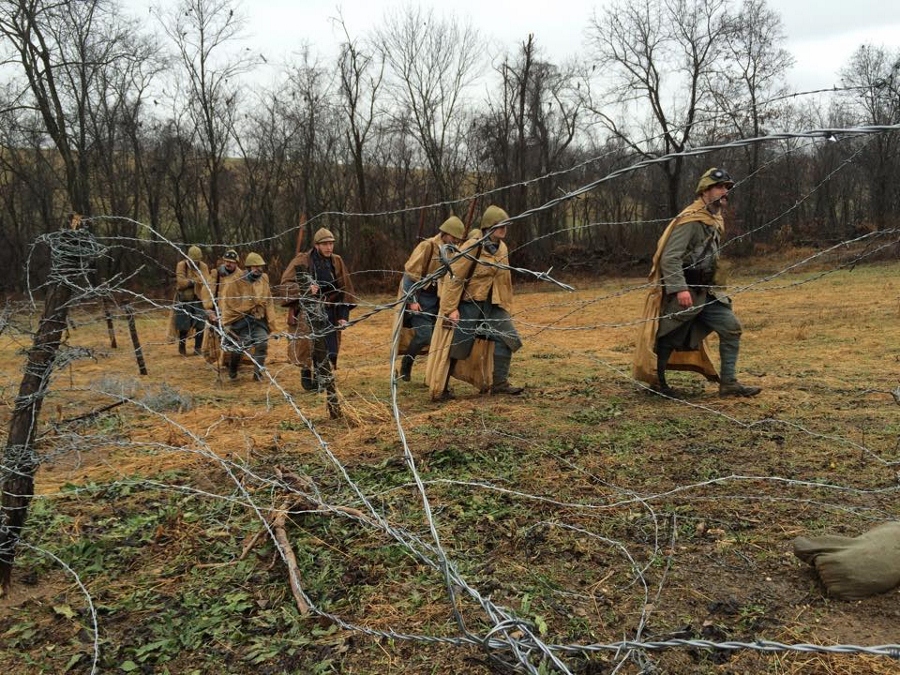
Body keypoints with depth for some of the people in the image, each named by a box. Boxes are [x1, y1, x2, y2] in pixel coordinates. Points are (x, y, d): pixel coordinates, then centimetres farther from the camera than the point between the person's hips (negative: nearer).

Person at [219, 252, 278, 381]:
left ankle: (258, 372, 2)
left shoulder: (263, 280, 2)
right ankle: (232, 370, 34)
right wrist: (226, 323, -11)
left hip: (259, 320, 3)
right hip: (241, 320, -3)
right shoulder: (236, 282, -11)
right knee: (238, 347, 4)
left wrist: (270, 322, 4)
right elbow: (226, 303, -8)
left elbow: (268, 303, 7)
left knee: (262, 343, -14)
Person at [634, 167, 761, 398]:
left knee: (731, 328, 0)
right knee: (668, 339, 3)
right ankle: (655, 381, 23)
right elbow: (670, 258, -24)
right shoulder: (690, 220, -17)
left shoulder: (716, 221, 12)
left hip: (705, 292, 9)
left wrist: (711, 286, 21)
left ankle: (728, 383, 6)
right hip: (682, 294, -9)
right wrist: (680, 289, -31)